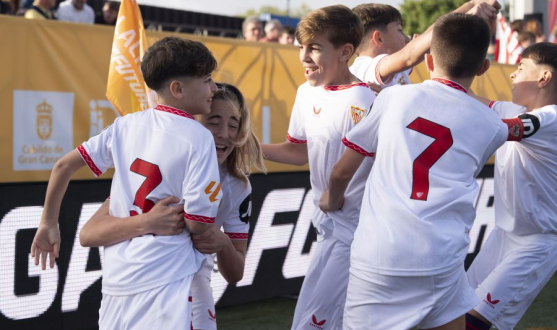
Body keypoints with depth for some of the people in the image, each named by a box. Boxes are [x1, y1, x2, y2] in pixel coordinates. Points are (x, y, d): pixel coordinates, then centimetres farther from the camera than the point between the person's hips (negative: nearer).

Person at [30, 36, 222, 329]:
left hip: (116, 279, 7)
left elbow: (63, 166, 12)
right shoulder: (199, 137, -10)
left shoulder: (126, 125, 7)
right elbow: (197, 223, -13)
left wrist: (49, 224, 22)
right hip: (164, 282, -7)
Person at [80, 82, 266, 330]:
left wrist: (223, 245, -33)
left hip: (192, 277, 3)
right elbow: (88, 233, -34)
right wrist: (147, 223, -52)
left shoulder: (238, 187, -14)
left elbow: (235, 274, -10)